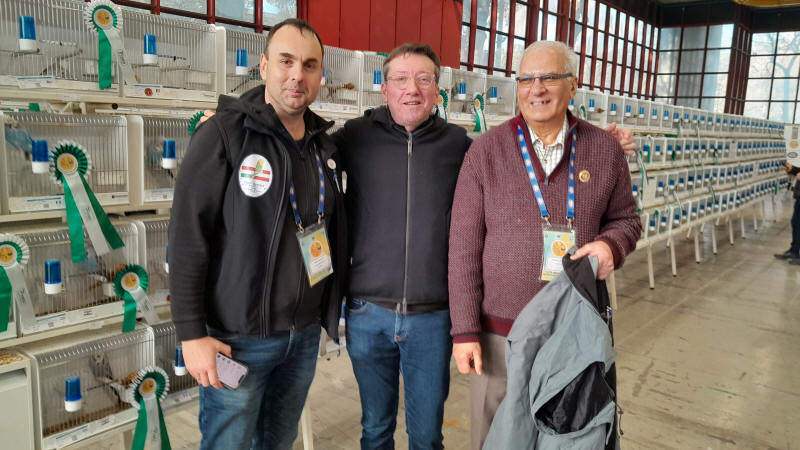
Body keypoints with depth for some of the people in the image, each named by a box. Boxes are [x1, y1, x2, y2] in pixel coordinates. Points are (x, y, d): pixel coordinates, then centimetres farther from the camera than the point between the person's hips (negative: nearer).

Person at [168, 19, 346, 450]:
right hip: (239, 338, -5)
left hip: (305, 333, 6)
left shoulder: (322, 143, 6)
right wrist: (192, 333, -15)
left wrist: (331, 310, 11)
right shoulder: (224, 134, -12)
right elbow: (188, 237, -14)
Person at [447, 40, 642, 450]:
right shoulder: (486, 150, -5)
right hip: (499, 331, -1)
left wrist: (611, 244, -13)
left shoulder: (605, 149, 1)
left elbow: (625, 219, 12)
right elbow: (464, 247, -5)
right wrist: (464, 330, -7)